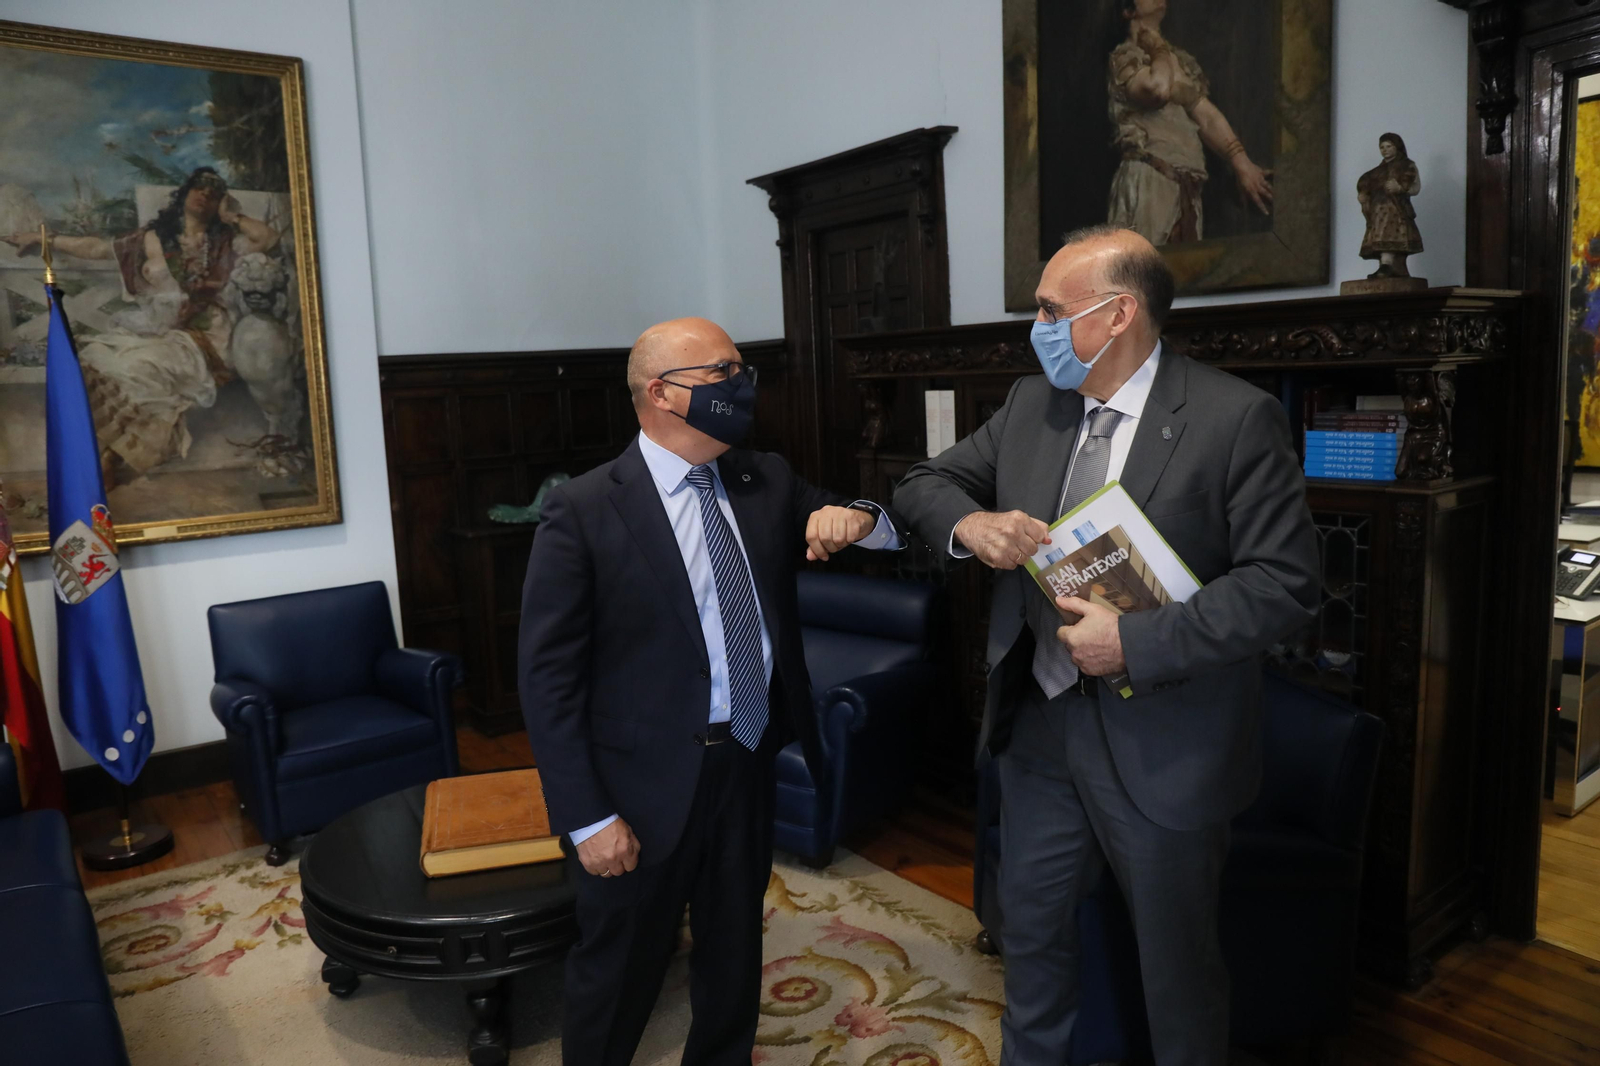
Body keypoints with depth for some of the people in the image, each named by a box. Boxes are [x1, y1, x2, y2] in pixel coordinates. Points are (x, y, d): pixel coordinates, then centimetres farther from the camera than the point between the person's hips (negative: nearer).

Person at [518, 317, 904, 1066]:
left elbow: (889, 531, 10)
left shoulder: (768, 482, 3)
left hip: (751, 766, 5)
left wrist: (856, 519, -14)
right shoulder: (582, 511, -13)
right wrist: (588, 818, -15)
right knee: (618, 972, 15)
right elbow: (547, 676, -13)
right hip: (648, 782, -5)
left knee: (735, 957, 24)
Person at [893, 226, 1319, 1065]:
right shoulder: (1031, 403, 3)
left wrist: (1136, 641, -23)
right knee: (1030, 923, 22)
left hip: (1163, 743, -5)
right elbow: (923, 484, 7)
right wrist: (971, 522, -15)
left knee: (1176, 956, 15)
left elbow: (1286, 584, -17)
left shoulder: (1237, 417, -15)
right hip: (1039, 721, 6)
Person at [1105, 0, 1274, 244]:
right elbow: (1158, 89, -20)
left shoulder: (1180, 59, 22)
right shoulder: (1124, 56, 1)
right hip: (1147, 181, -7)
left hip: (1186, 186, 7)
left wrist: (1241, 162, -1)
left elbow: (1206, 114, 11)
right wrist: (1157, 47, 0)